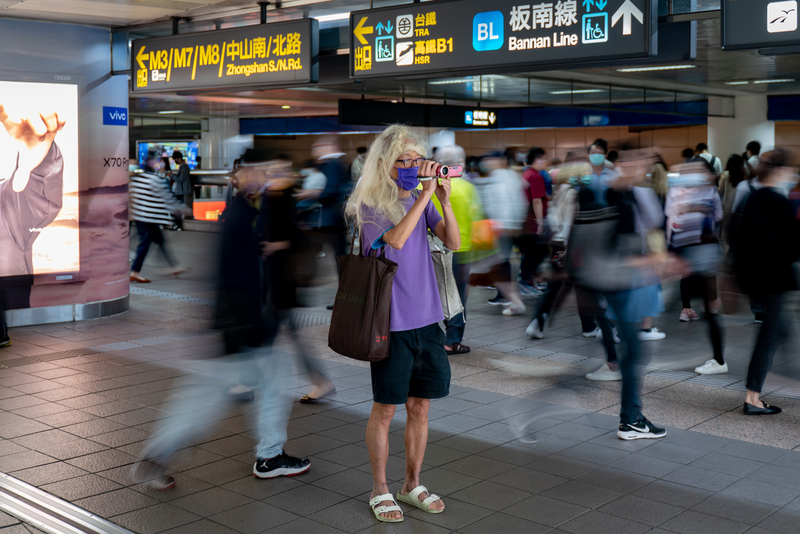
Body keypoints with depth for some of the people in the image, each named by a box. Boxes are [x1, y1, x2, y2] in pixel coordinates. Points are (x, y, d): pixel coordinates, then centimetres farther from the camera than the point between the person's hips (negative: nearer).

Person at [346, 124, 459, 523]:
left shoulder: (421, 202, 8)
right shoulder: (369, 205, -7)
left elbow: (453, 243, 0)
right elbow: (394, 240, -25)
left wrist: (444, 199, -12)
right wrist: (425, 194, -23)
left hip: (426, 319, 5)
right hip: (390, 322, -5)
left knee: (419, 406, 12)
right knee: (385, 409, 5)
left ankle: (412, 484, 28)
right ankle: (379, 490, 21)